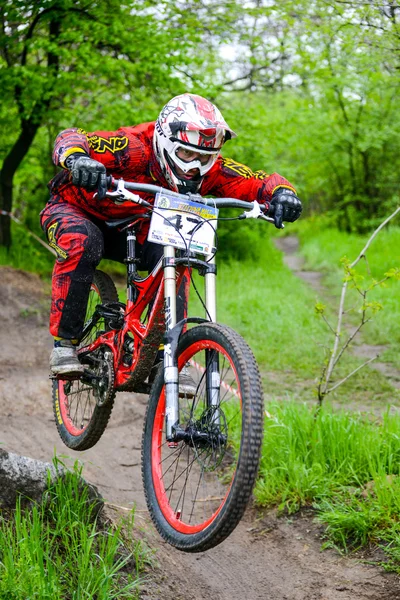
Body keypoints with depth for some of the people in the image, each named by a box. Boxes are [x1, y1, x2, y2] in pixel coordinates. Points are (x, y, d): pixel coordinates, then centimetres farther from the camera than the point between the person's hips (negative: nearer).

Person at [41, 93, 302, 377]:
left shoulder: (210, 170, -21)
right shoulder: (136, 148, -36)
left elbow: (261, 181, -18)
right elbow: (71, 137, -43)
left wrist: (282, 192, -41)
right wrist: (77, 159, -66)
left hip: (130, 227, 5)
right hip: (74, 209, -5)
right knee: (83, 243, -37)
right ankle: (64, 343, -22)